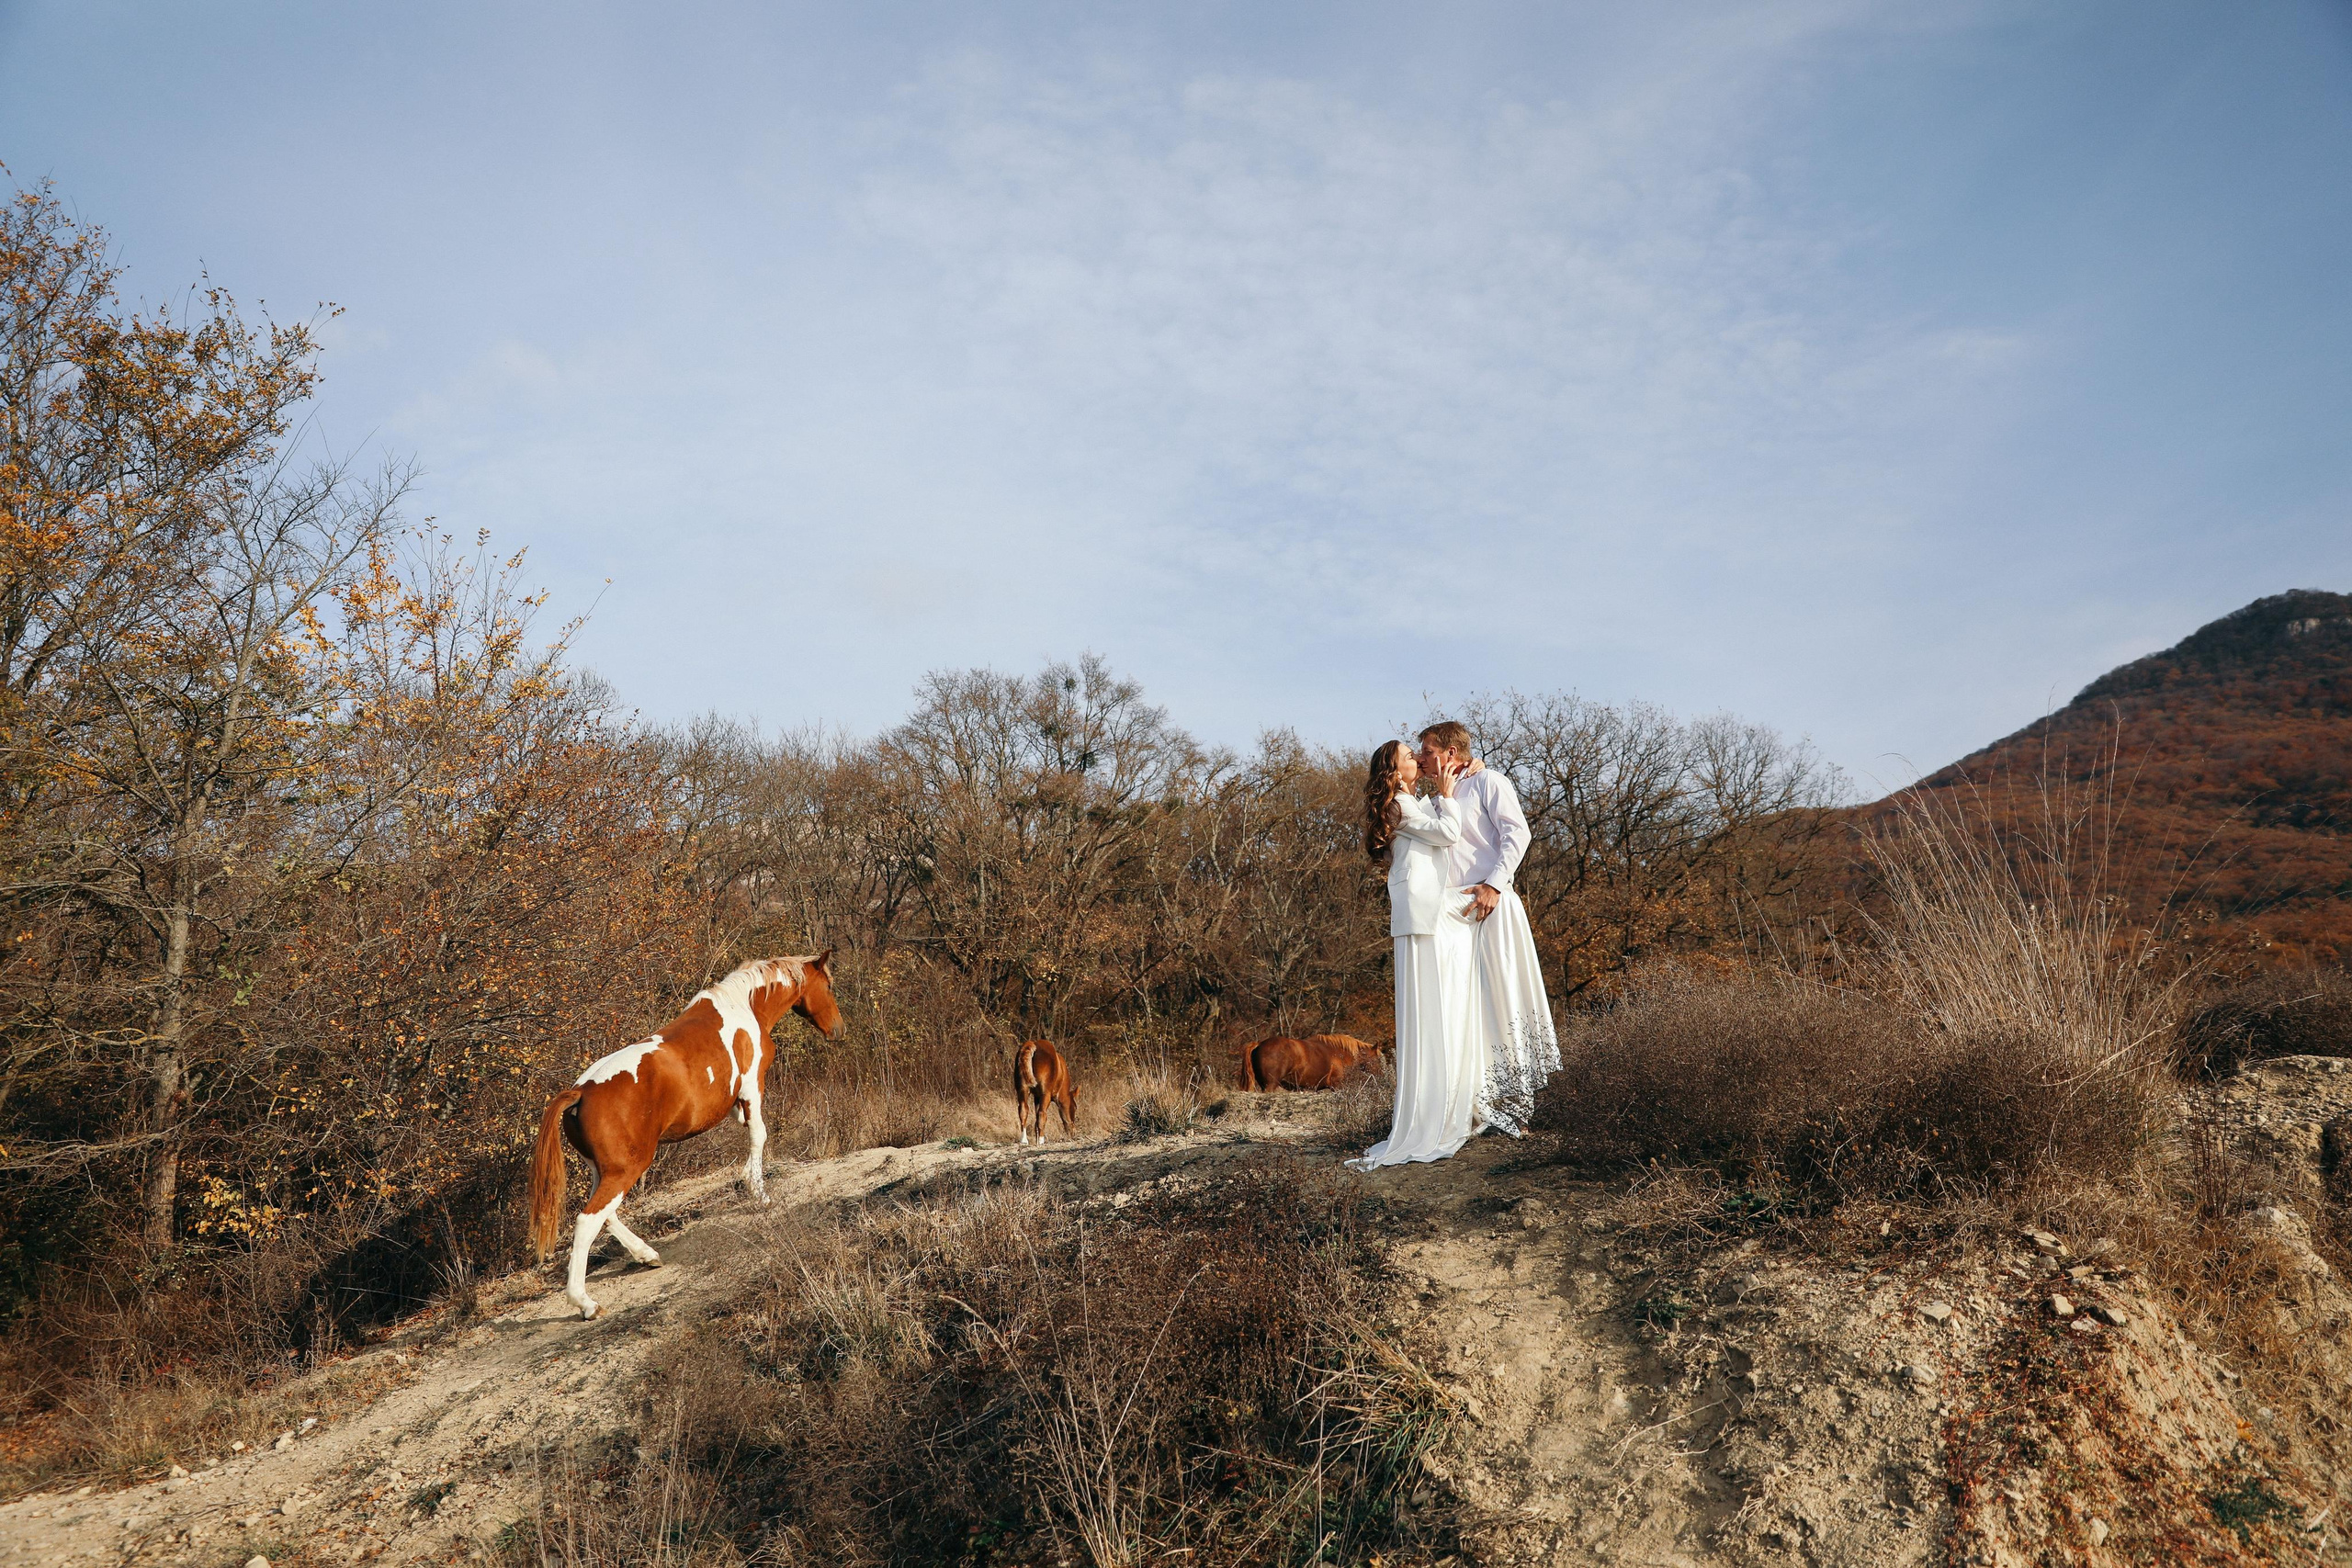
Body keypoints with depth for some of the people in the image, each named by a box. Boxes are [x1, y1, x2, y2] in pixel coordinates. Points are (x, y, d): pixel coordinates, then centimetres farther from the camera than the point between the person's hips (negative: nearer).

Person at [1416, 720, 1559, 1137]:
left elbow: (1517, 832, -11)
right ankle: (1477, 1105, 6)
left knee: (1500, 993, -5)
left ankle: (1512, 1104, 0)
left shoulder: (1488, 782, 1)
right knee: (1463, 1005, 3)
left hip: (1490, 906, -7)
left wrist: (1494, 884, -18)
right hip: (1454, 911, 7)